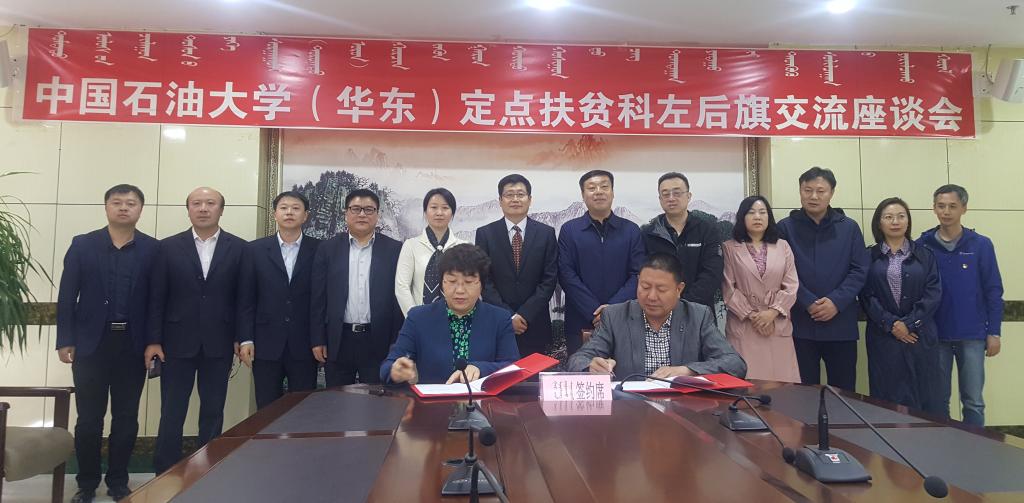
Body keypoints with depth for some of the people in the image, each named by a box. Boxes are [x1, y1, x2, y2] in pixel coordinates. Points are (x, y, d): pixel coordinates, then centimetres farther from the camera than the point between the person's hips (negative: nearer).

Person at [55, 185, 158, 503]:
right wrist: (66, 340, -4)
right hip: (91, 343, 0)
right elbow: (67, 295, 1)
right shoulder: (82, 245, 3)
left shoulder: (153, 249, 1)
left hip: (133, 345, 0)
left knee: (126, 417, 9)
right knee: (89, 418, 7)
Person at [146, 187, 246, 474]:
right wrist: (153, 340, -4)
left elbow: (243, 297, 1)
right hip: (177, 342, 0)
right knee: (171, 413, 6)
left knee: (213, 413, 9)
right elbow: (156, 298, 1)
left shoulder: (239, 248, 1)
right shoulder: (168, 247, 3)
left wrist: (241, 338, -3)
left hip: (219, 343, 0)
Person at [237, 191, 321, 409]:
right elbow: (245, 299, 4)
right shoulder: (255, 250, 5)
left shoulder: (318, 250, 1)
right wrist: (245, 339, -2)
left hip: (304, 345, -1)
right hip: (266, 344, 1)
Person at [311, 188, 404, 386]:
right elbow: (318, 298, 5)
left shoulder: (395, 250, 2)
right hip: (338, 341, 1)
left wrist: (398, 343, -2)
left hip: (379, 341, -1)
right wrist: (318, 340, 1)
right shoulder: (328, 249, 5)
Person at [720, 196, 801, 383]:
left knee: (781, 381, 0)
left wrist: (772, 312, -9)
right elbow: (728, 289, -2)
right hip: (743, 326, -2)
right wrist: (752, 315, -10)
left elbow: (791, 286, 4)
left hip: (777, 326, 2)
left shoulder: (783, 246, 12)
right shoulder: (729, 248, 4)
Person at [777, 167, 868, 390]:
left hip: (841, 324, 2)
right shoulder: (785, 228, 1)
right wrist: (809, 303, -15)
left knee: (844, 390, 10)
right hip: (800, 324, -1)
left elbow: (859, 270, 2)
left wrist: (836, 302, -12)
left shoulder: (849, 228, 7)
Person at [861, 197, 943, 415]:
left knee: (924, 394, 0)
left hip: (920, 335, 1)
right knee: (887, 397, 1)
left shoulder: (924, 255, 7)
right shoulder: (869, 256, 5)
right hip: (883, 337, -1)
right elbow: (867, 295, -2)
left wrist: (909, 323, -11)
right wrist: (891, 324, -12)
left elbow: (934, 293, -1)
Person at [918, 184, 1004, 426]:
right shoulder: (922, 246, 0)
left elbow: (993, 291, 1)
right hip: (936, 335, 0)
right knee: (938, 400, 9)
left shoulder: (981, 245, 0)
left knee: (973, 401, 5)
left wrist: (994, 332, -3)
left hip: (972, 335, 0)